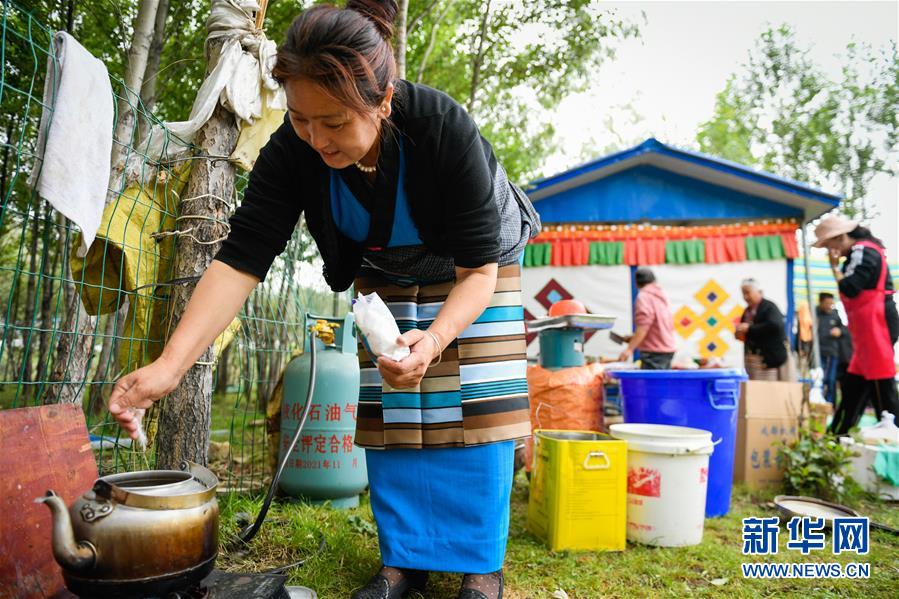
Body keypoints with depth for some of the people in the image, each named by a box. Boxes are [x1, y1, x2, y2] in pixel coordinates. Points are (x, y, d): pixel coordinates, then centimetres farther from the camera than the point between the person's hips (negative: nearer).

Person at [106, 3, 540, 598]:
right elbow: (242, 258, -31)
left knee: (478, 412, -9)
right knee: (390, 412, -2)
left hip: (476, 271, -3)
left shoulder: (446, 129, -36)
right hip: (386, 280, 3)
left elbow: (479, 268, -29)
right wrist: (170, 364, -40)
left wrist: (435, 339, -47)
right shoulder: (292, 150, -26)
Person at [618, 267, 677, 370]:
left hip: (654, 352, -9)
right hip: (668, 348, 9)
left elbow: (643, 327, -19)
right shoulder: (660, 295, 15)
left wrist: (629, 349, -19)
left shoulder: (644, 297, -10)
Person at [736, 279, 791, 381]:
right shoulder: (747, 310, 14)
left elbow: (774, 325, -25)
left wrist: (749, 329, -21)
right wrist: (740, 334, 0)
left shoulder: (769, 307, -8)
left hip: (769, 359, -6)